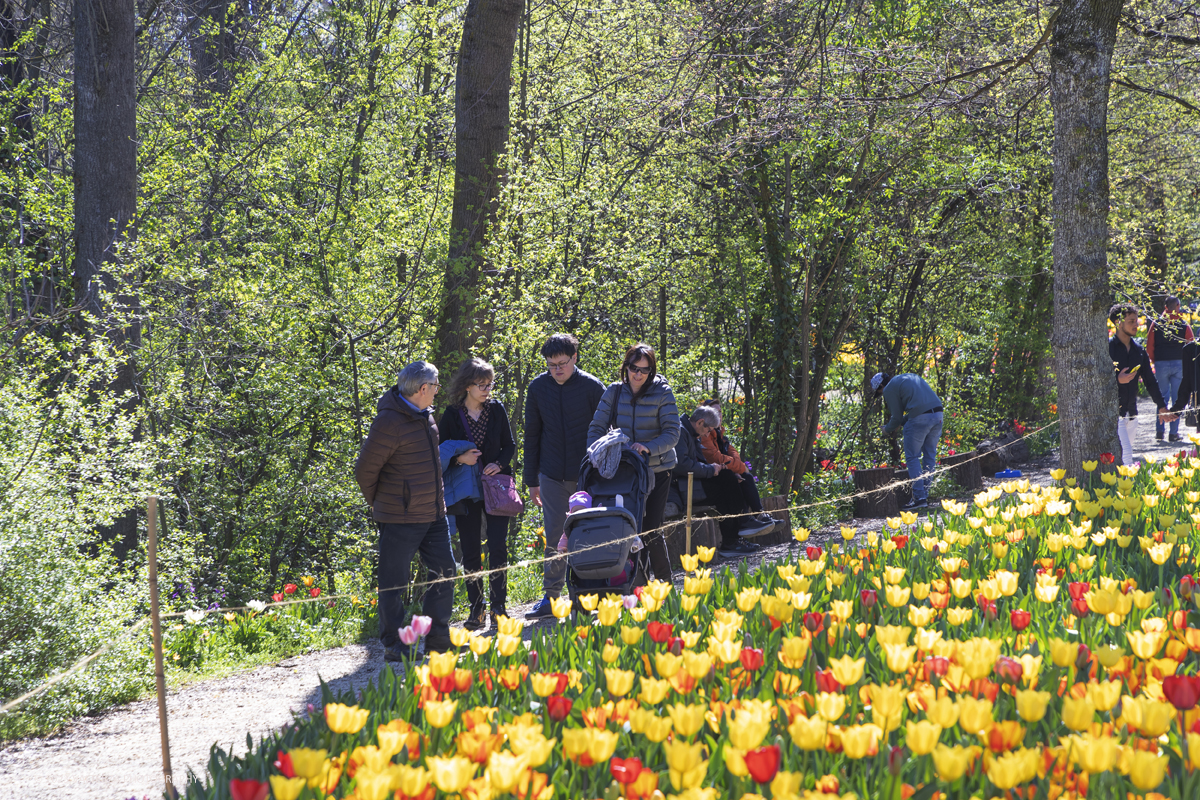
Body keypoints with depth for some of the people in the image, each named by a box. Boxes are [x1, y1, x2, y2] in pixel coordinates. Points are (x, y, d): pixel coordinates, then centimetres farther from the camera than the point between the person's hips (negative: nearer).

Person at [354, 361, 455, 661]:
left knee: (445, 571, 11)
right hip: (400, 518, -9)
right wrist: (377, 503, 0)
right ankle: (393, 645, 9)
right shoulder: (389, 422, -19)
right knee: (394, 582, 1)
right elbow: (365, 468, -13)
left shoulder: (424, 414, 10)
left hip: (433, 513, 9)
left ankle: (438, 638, 20)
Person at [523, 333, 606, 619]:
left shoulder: (592, 387, -6)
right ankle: (550, 598, 9)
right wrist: (532, 480, 10)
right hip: (552, 476, 2)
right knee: (554, 538, 4)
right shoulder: (538, 387, 4)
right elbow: (532, 435, 11)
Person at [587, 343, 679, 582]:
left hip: (657, 470, -3)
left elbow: (672, 433, -10)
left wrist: (649, 447, -27)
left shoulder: (662, 393, -6)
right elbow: (597, 428, 1)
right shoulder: (614, 392, 2)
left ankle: (664, 581, 8)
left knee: (650, 530, -7)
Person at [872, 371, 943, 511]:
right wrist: (902, 422, 35)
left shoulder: (889, 389, 5)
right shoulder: (910, 377, 28)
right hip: (938, 413, 7)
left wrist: (887, 430, 25)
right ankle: (926, 494, 18)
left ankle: (919, 497, -3)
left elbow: (897, 417, 6)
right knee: (929, 456, 15)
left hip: (920, 418, -7)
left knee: (912, 458, 2)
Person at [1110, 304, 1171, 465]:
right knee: (1125, 454, -16)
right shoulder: (1107, 347, -8)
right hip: (1112, 412, -7)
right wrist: (1116, 380, -22)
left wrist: (1161, 406, 14)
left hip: (1131, 413, 7)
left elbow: (1149, 380, 18)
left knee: (1125, 452, 12)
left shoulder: (1138, 350, 12)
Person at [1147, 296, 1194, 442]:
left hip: (1161, 364, 1)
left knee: (1162, 397, 11)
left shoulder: (1156, 324, 0)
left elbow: (1149, 347, 0)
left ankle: (1159, 430, 5)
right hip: (1179, 364, -1)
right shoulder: (1184, 325, -1)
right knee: (1177, 398, 5)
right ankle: (1173, 433, 3)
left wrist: (1154, 361, 15)